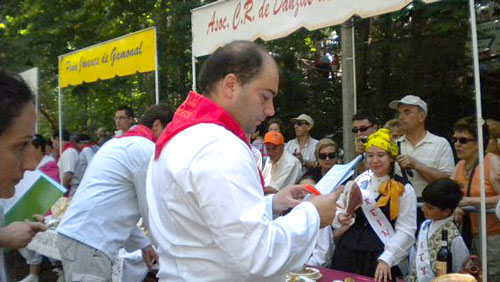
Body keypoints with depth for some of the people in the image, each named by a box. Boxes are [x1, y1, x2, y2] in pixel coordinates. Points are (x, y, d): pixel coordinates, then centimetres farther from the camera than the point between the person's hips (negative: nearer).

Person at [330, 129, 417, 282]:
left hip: (379, 258, -3)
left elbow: (406, 231, -8)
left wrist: (386, 259, -16)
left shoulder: (403, 189, -5)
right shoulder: (356, 182, 6)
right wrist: (339, 218, -5)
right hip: (347, 253, 4)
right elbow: (338, 209, 17)